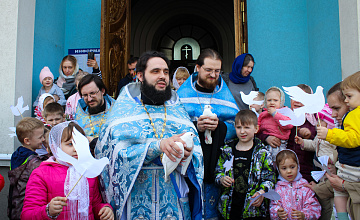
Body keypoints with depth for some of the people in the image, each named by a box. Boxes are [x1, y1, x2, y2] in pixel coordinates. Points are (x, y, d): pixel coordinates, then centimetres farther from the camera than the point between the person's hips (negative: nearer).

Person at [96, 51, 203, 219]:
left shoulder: (177, 110, 7)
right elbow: (119, 152, -15)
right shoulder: (124, 109, -2)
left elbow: (196, 148, 1)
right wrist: (158, 146, -27)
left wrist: (188, 154, -22)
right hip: (136, 199, -2)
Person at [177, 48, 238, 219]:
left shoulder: (225, 93, 12)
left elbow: (237, 125, 5)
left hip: (217, 153, 1)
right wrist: (195, 126, -14)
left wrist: (220, 125, -13)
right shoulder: (183, 93, 9)